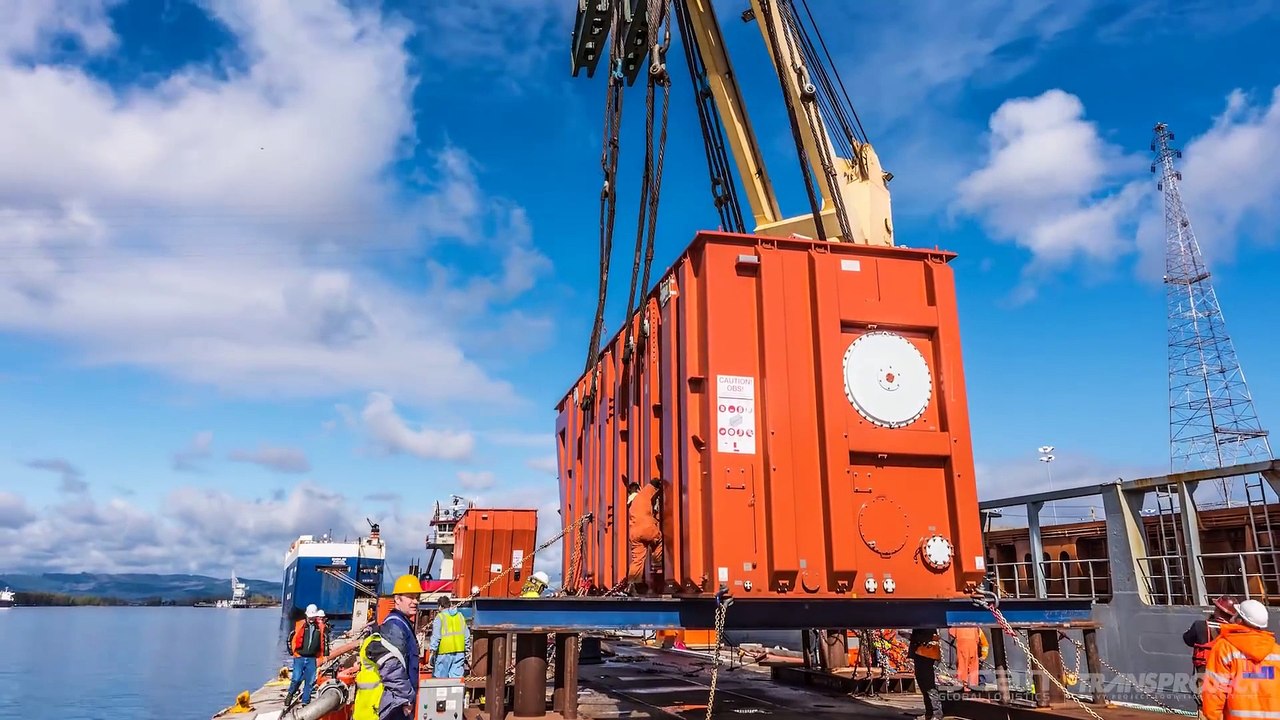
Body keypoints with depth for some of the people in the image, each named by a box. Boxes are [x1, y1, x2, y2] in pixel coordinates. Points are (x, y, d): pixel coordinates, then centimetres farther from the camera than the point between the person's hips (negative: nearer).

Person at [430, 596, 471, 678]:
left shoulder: (440, 617, -5)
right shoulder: (460, 616, 11)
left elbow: (436, 637, -11)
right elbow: (467, 635, 13)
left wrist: (432, 652, -8)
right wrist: (467, 651, 21)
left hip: (444, 653, -4)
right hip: (459, 652, 4)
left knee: (439, 679, 5)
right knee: (457, 677, 4)